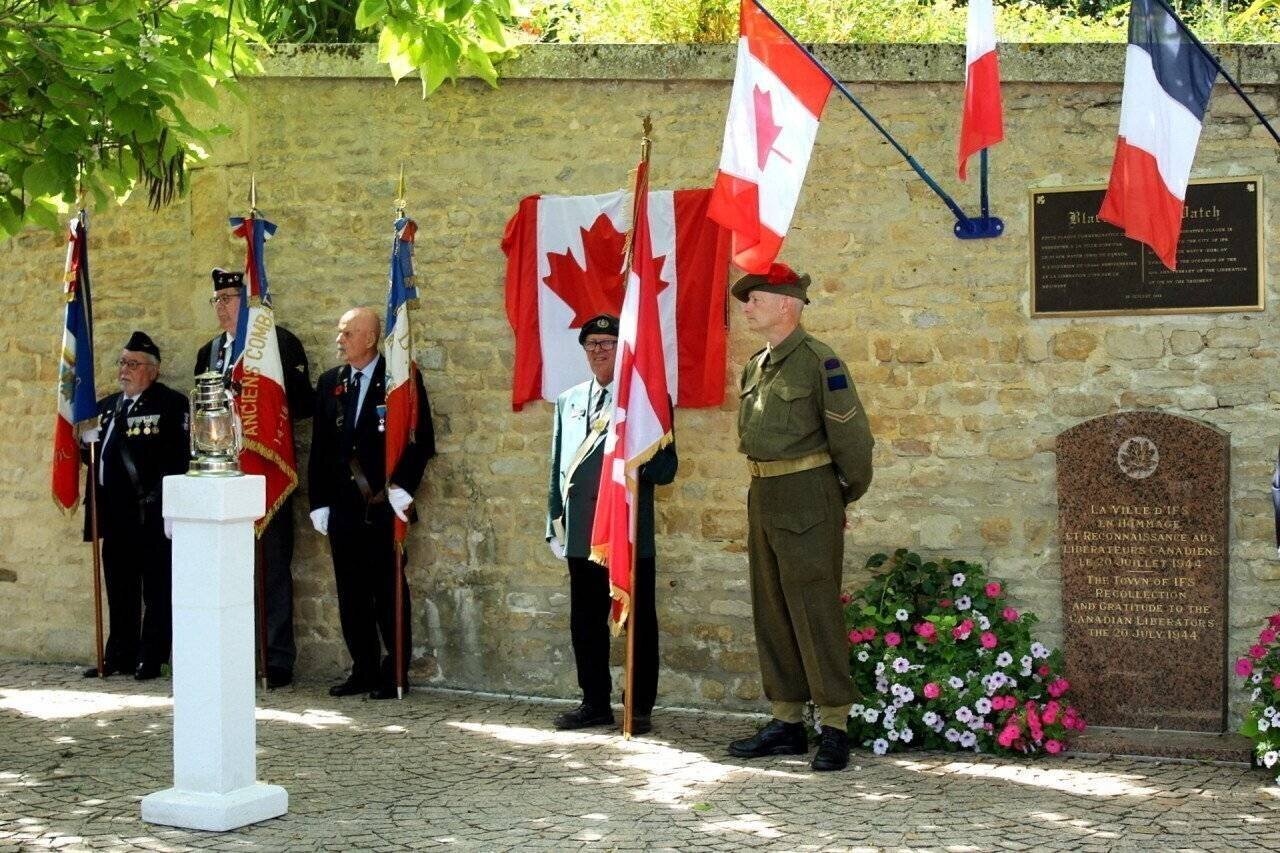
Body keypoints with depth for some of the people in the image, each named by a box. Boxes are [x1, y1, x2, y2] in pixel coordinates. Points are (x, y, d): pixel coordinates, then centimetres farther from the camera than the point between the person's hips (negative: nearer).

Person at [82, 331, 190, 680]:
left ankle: (151, 658, 6)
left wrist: (160, 498, -19)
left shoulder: (172, 404, -4)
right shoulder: (106, 407, 18)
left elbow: (178, 458, -13)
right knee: (119, 591, 12)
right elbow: (95, 455, 22)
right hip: (116, 515, 7)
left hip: (152, 516, -7)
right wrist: (88, 448, 0)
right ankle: (119, 655, 20)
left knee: (156, 590, 0)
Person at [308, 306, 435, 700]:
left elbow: (422, 439, -7)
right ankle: (364, 670, 16)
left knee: (389, 594, -1)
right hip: (342, 507, 5)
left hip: (384, 505, -5)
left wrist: (400, 487, -13)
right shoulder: (329, 382, 12)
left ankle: (395, 673, 8)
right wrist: (319, 502, 9)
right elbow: (319, 447, 14)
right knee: (351, 594, 8)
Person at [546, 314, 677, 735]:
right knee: (586, 622, 11)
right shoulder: (568, 402, 15)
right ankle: (595, 703, 22)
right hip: (581, 534, 5)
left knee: (639, 622, 3)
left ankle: (640, 708, 11)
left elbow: (666, 467, -3)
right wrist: (554, 526, 11)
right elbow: (557, 468, 16)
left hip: (631, 533, -5)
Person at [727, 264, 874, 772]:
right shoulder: (755, 367, 13)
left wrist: (848, 495, 2)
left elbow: (852, 435, -9)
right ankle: (786, 724, 18)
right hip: (762, 500, 8)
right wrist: (769, 491, 17)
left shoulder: (819, 362, -11)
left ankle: (835, 729, -1)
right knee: (771, 614, 10)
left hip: (807, 503, -8)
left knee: (815, 613, -7)